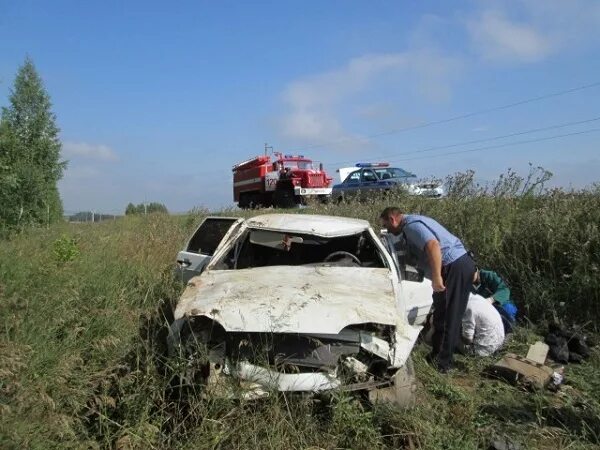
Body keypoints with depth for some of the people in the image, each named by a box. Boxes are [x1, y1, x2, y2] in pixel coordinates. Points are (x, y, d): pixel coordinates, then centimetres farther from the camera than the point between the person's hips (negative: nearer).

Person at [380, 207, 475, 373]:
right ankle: (445, 357, 31)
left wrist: (436, 277, -29)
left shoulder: (411, 225, -12)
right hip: (462, 263, 10)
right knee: (451, 315, 19)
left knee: (444, 317, 0)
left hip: (454, 267, -10)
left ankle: (441, 362, 12)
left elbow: (433, 245, -28)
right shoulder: (415, 221, 20)